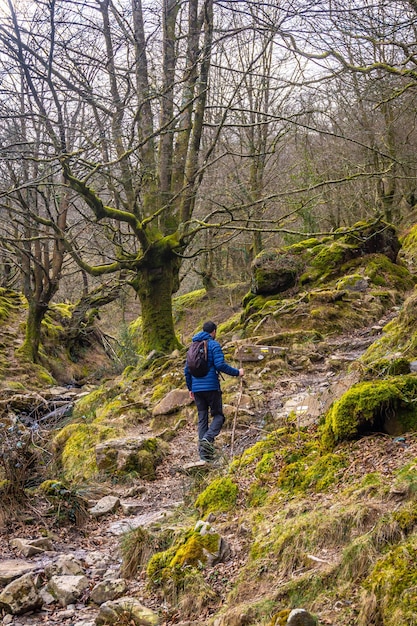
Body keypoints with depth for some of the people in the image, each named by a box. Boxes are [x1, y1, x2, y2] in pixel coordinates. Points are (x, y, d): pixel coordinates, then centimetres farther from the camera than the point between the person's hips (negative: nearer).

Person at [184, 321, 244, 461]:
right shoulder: (214, 345, -5)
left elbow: (187, 369, 17)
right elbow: (220, 365, -16)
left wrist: (190, 388, 25)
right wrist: (237, 372, -4)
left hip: (197, 388, 6)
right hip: (211, 387, -6)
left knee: (202, 419, 9)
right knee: (218, 416, 4)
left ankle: (203, 453, 6)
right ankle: (207, 438, -23)